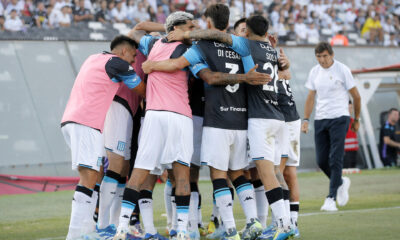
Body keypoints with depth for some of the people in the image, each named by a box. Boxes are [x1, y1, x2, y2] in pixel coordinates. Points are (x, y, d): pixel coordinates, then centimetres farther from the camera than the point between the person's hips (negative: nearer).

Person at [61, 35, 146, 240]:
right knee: (89, 177, -15)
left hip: (70, 120, 9)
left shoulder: (93, 59, 25)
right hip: (87, 123, -9)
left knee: (92, 176, 13)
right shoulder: (117, 63, -1)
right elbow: (142, 91, 7)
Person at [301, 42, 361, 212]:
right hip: (320, 120, 5)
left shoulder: (342, 70, -5)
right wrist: (306, 119, 5)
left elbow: (356, 96, 2)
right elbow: (310, 97, 14)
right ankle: (341, 183, 28)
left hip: (339, 118, -5)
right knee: (321, 161, 2)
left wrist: (356, 119, 7)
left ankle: (331, 198, -10)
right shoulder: (314, 72, 9)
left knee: (335, 159, -11)